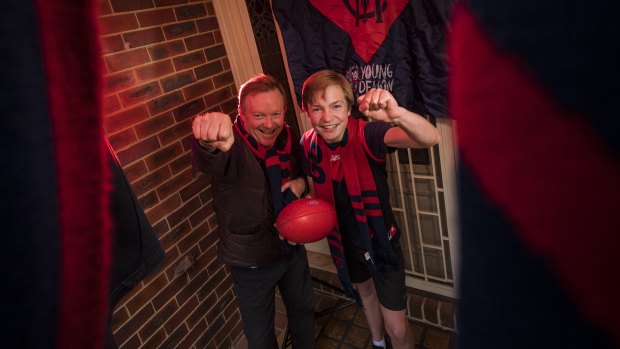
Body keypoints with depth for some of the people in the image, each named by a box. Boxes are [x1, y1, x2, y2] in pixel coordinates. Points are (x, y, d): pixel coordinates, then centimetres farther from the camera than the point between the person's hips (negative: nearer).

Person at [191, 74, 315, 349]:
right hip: (252, 260, -5)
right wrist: (210, 143, -76)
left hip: (293, 246, 5)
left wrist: (302, 182, -14)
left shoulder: (289, 138, -9)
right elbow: (206, 161, -52)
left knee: (303, 308, 28)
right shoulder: (232, 146, -28)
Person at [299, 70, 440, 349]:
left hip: (381, 240, -4)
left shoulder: (367, 135, -28)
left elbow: (430, 138, -46)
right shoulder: (309, 144, -14)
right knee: (365, 292, 31)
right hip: (344, 241, 5)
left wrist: (396, 114, -65)